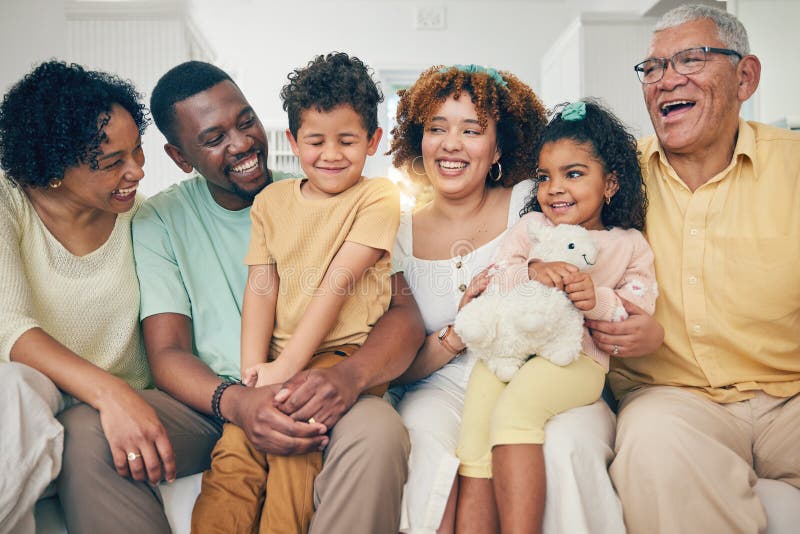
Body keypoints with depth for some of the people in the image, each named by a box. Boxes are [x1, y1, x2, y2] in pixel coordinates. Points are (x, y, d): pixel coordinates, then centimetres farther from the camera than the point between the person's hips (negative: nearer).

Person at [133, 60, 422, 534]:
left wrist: (351, 375, -27)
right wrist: (236, 402, -25)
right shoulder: (160, 220, 7)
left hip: (316, 402, -1)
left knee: (378, 430, -35)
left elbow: (404, 312, -3)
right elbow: (167, 352, -1)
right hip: (214, 404, 1)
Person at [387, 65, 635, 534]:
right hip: (444, 393, 1)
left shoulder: (531, 204, 3)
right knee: (435, 446, -32)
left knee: (565, 446, -32)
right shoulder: (402, 235, 8)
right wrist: (458, 333, -15)